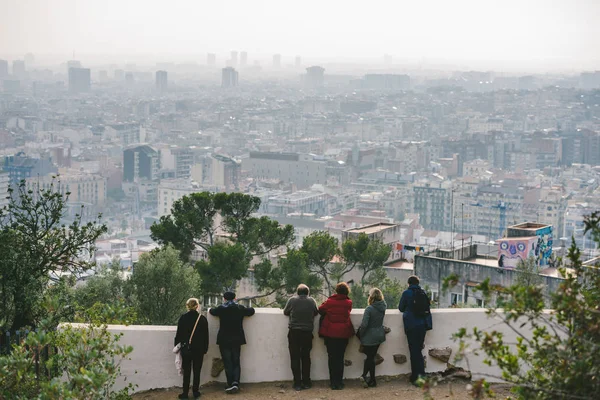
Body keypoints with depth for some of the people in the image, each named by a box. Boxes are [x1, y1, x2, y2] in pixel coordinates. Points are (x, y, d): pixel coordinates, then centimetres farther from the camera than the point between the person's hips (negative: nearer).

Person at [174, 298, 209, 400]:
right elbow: (206, 336, -1)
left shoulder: (183, 318, -5)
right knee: (197, 371, 8)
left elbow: (178, 334, -1)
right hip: (199, 349, 0)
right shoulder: (203, 319, -5)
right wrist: (205, 348, 7)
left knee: (186, 372, 7)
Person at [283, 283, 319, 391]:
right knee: (306, 357, 14)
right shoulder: (312, 301, -4)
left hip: (294, 332, -2)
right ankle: (306, 382, 18)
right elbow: (316, 312, 11)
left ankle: (297, 383, 3)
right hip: (307, 333, 2)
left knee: (295, 358, 5)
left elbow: (285, 312, 7)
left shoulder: (292, 300, -7)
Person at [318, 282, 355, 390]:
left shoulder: (329, 301, -6)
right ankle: (339, 382, 5)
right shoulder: (348, 303, -3)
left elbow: (321, 310, 4)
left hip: (330, 333, -1)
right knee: (340, 358, 8)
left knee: (332, 357, 8)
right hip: (343, 334, 1)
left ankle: (333, 382, 7)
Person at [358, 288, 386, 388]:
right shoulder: (383, 307, -2)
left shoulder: (369, 309, -21)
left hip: (370, 337, -5)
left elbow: (364, 324, -21)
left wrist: (360, 334, -7)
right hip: (379, 335, 5)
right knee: (371, 356, 12)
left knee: (370, 357, 7)